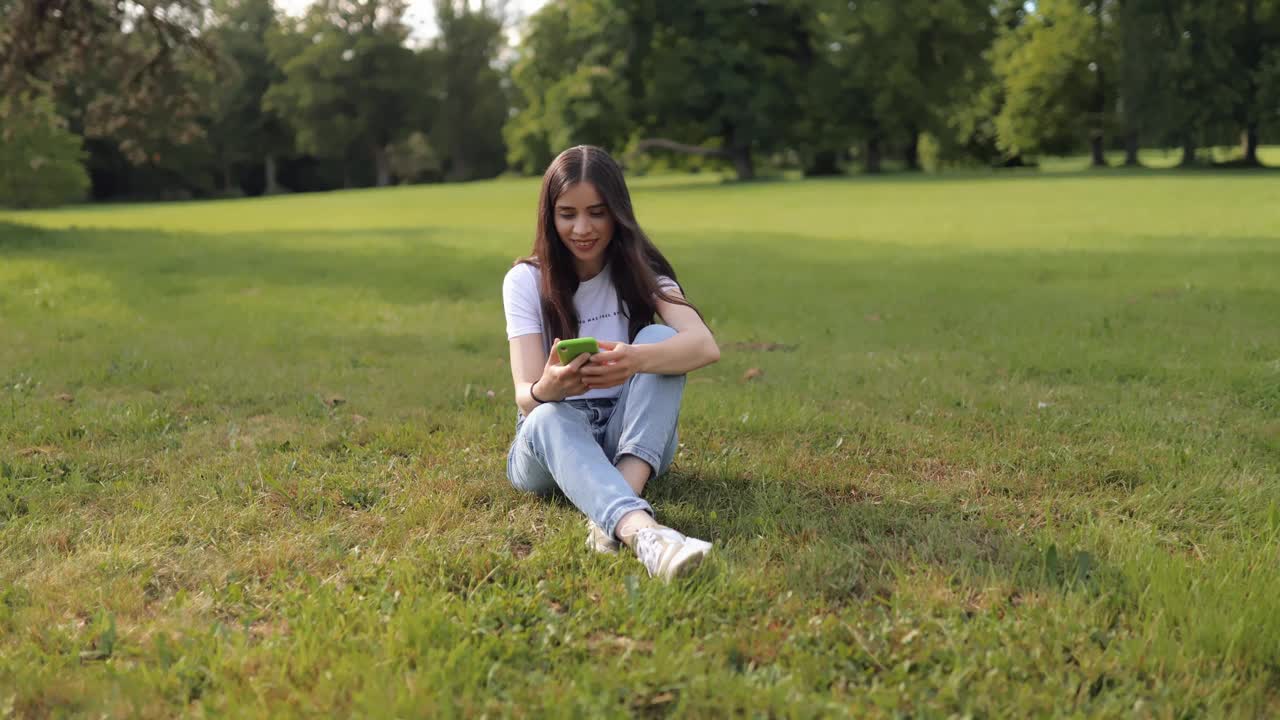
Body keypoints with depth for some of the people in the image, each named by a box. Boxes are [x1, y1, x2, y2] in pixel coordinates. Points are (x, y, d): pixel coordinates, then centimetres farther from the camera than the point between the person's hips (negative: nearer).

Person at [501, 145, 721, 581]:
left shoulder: (640, 270, -3)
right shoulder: (526, 280, -4)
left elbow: (705, 346, -23)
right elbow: (525, 396, -16)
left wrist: (635, 359, -46)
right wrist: (548, 389, -43)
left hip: (636, 440, 1)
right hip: (551, 443, -1)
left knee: (659, 338, -26)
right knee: (549, 418, -38)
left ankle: (621, 493, -43)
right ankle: (642, 532, -66)